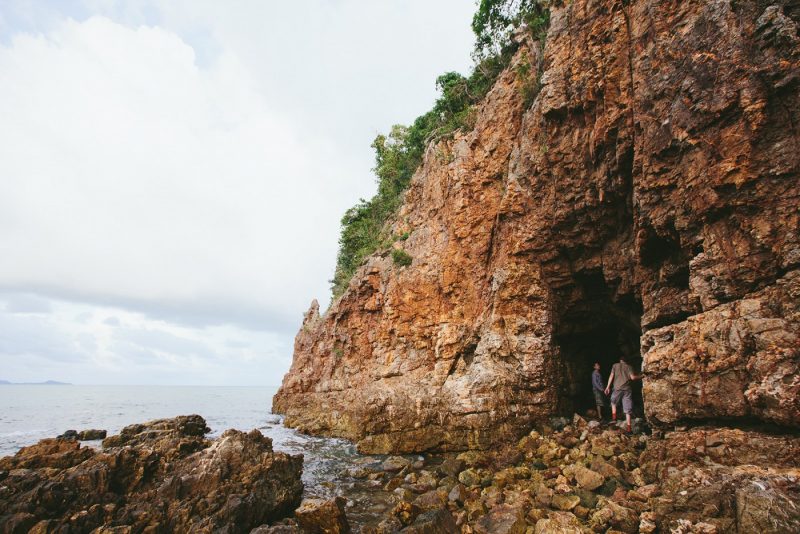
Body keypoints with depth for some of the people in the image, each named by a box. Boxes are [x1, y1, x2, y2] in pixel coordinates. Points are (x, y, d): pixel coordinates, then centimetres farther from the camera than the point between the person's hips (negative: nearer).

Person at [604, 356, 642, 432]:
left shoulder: (615, 365, 9)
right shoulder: (629, 367, 9)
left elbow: (611, 376, 4)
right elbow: (633, 377, -3)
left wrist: (608, 387, 7)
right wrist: (640, 376, 15)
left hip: (618, 388, -1)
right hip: (627, 389, 1)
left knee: (613, 403, 25)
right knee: (627, 410, 3)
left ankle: (614, 418, 12)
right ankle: (629, 427, 0)